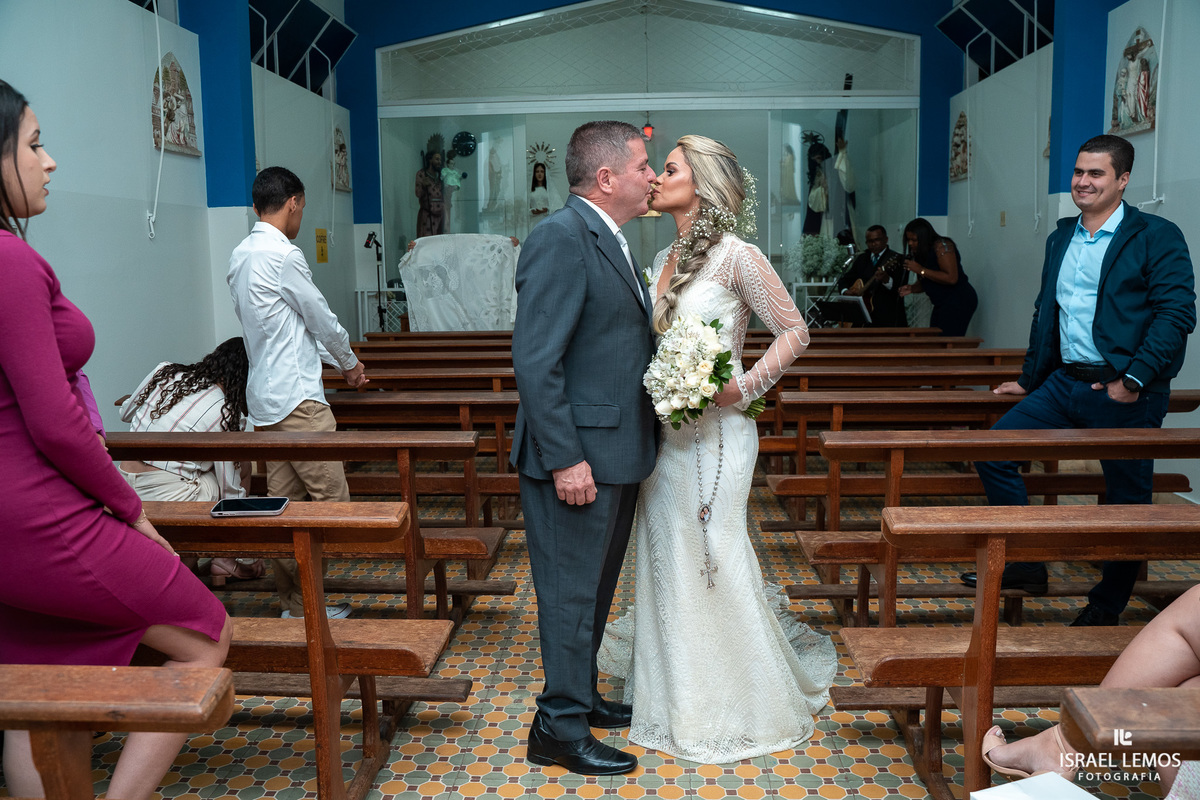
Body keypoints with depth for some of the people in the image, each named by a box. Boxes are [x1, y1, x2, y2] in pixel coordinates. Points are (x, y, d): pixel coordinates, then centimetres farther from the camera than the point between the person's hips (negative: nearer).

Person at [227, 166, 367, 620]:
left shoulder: (240, 257, 14)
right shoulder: (282, 255, -15)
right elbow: (321, 318, -5)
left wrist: (335, 361, 26)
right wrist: (350, 362, 13)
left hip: (263, 400, 10)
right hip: (297, 397, -10)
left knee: (284, 504, 11)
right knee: (332, 501, -4)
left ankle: (294, 604, 17)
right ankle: (303, 603, -3)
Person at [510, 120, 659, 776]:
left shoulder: (610, 241, 14)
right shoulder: (561, 238, -17)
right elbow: (536, 361, -23)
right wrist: (564, 459, -24)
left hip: (617, 452, 10)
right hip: (579, 458, -10)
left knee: (595, 587, 20)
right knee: (571, 592, 2)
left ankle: (581, 696, 36)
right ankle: (560, 728, 16)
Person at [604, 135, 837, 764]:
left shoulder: (735, 256, -10)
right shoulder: (663, 261, 11)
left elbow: (794, 331, -6)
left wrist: (745, 387, -16)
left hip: (715, 434, -7)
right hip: (664, 434, 7)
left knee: (713, 561, 1)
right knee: (666, 562, 12)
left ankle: (740, 704, 21)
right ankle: (677, 695, 29)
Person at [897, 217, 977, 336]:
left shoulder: (941, 245, -13)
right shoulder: (920, 252, 13)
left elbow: (951, 278, -22)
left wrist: (921, 270, -19)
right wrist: (911, 288, -1)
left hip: (958, 300, -9)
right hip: (942, 304, 9)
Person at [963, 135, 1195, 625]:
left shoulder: (1157, 236, -6)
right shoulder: (1060, 238, 15)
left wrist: (1135, 379, -19)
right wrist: (1029, 379, 22)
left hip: (1123, 392, -6)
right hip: (1064, 380, 6)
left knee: (1127, 500, 4)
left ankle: (1106, 608, 22)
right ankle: (1026, 563, 9)